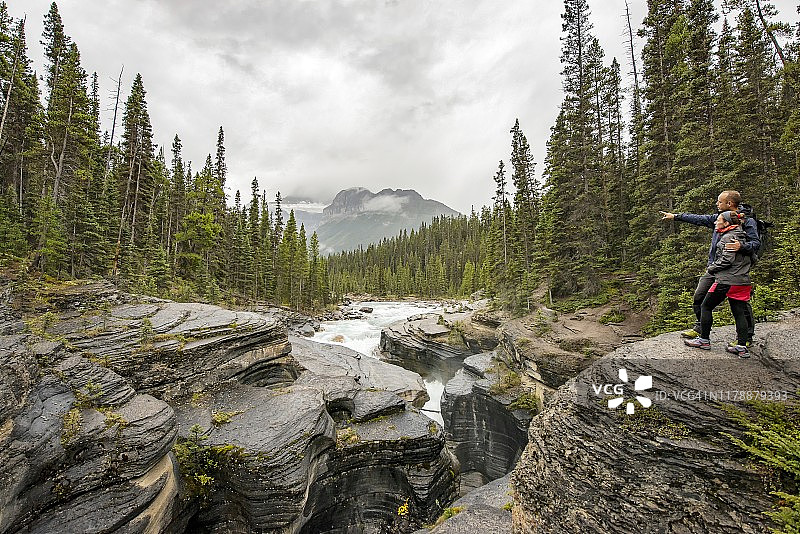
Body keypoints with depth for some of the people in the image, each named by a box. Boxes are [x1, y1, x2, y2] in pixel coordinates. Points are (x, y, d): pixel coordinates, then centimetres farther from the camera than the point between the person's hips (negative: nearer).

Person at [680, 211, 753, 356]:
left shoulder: (728, 237, -11)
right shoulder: (742, 237, 15)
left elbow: (727, 259, -19)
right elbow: (751, 259, 19)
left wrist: (711, 268, -6)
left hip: (726, 280, -8)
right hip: (743, 281, 9)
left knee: (706, 306, 4)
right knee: (739, 313, 8)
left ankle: (704, 340, 10)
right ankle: (742, 347, 8)